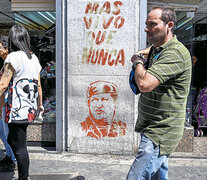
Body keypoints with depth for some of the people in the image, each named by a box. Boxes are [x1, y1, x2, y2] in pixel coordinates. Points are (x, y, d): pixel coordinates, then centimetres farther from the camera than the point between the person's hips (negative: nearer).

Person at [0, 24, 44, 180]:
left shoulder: (14, 57, -11)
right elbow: (38, 84, 15)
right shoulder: (34, 58, 10)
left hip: (17, 108, -8)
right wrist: (40, 104, 26)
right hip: (31, 108, 8)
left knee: (19, 146, 2)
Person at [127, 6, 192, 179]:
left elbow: (145, 84, -30)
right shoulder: (156, 50, 13)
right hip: (154, 129, 10)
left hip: (161, 132, -10)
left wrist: (137, 62, -10)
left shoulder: (175, 53, -20)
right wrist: (141, 64, 4)